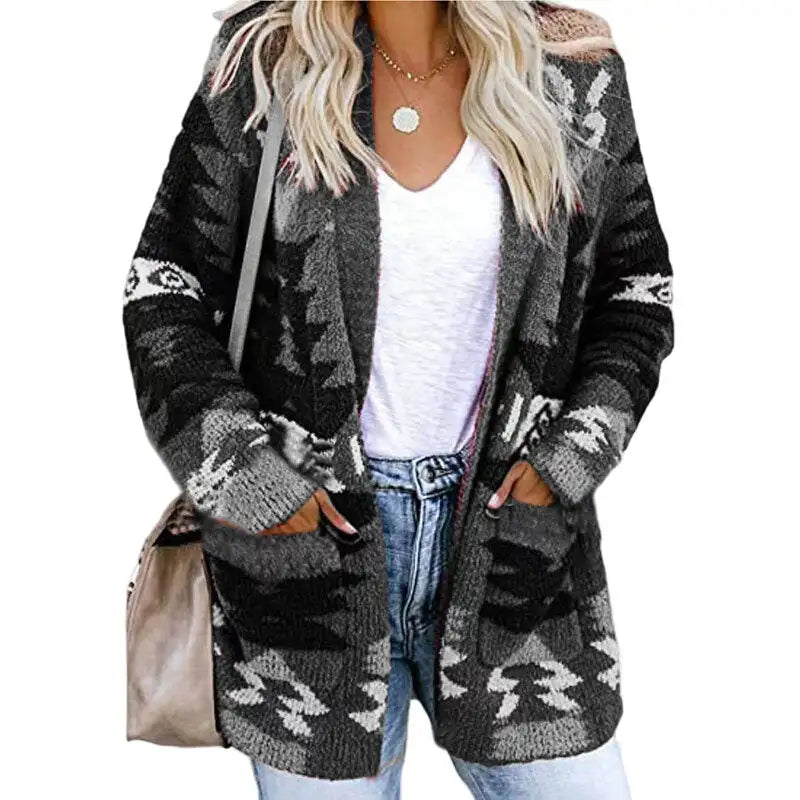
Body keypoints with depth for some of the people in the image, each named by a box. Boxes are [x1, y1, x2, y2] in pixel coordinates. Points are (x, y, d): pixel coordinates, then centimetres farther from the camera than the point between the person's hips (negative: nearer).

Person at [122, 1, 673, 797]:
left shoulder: (573, 75, 0)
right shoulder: (262, 64, -2)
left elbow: (637, 289, 10)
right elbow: (163, 293, 1)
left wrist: (571, 454, -3)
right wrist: (248, 478, -9)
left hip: (507, 519, 2)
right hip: (309, 530, 0)